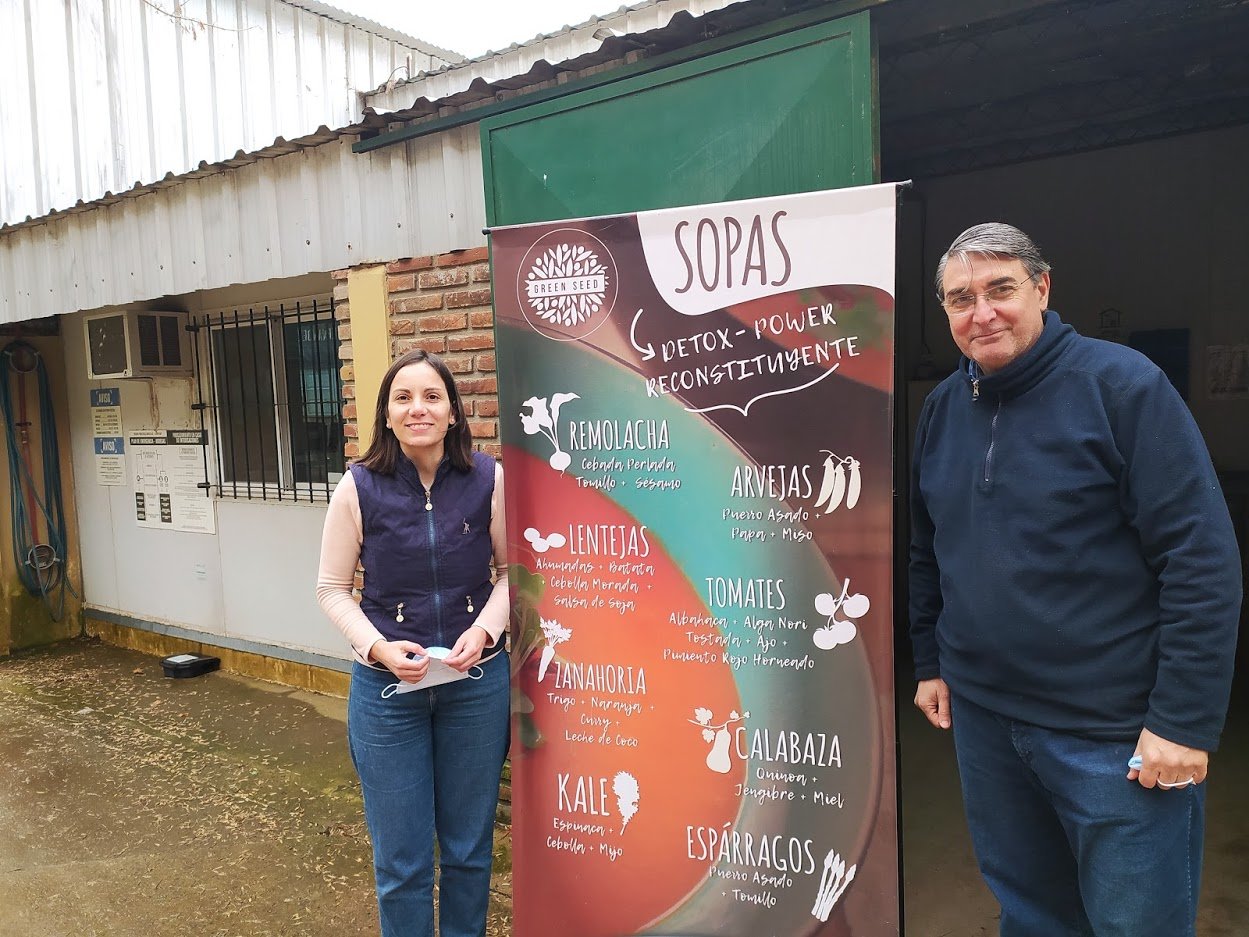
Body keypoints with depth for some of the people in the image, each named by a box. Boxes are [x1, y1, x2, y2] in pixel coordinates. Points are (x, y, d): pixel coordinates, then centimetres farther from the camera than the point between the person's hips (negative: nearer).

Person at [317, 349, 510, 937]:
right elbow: (332, 588, -1)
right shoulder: (360, 487, -10)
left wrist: (484, 630, -14)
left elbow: (511, 570, 2)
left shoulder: (489, 480, -9)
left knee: (469, 844, 18)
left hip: (477, 683, 1)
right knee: (400, 856, 12)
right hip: (386, 688, 0)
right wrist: (379, 647, -15)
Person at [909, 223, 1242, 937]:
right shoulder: (944, 407, 5)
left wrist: (1185, 719, -17)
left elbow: (1204, 556, -15)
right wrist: (930, 661, 14)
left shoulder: (1121, 383, -12)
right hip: (981, 716, 5)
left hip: (1118, 733, -5)